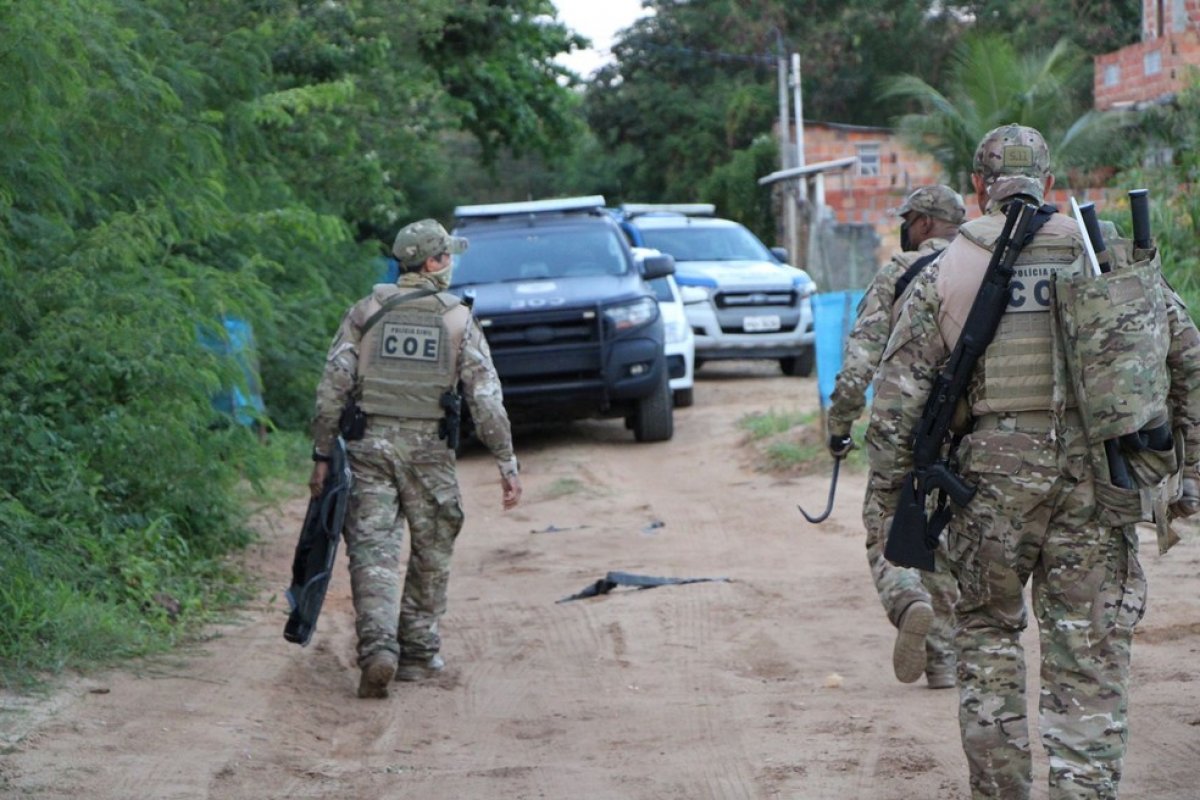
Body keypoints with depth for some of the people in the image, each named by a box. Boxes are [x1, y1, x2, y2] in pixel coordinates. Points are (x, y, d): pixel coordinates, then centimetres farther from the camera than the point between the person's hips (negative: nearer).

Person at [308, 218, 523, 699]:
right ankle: (418, 653, 18)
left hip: (370, 444, 1)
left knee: (372, 550, -4)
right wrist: (507, 464, 2)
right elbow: (486, 398, -3)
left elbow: (333, 385, 0)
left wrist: (322, 453, 6)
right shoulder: (458, 320, 1)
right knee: (431, 555, 14)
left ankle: (377, 647, -22)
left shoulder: (366, 311, 3)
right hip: (430, 449, 0)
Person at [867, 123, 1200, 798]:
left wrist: (893, 492, 8)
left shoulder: (947, 273, 2)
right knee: (1091, 654, 4)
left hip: (995, 469, -1)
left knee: (987, 629, 17)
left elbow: (897, 396, -1)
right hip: (1095, 473, 1)